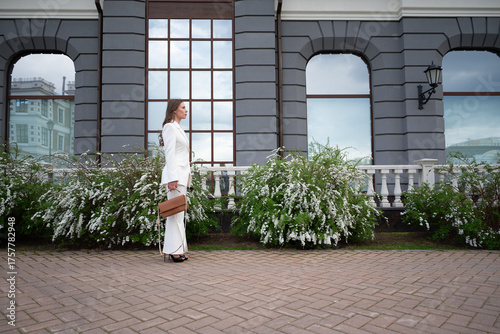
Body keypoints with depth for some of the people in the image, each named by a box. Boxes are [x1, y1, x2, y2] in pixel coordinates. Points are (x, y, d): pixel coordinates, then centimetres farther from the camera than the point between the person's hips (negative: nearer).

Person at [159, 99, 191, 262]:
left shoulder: (178, 128, 23)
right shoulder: (170, 127, -6)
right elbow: (170, 154, -14)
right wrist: (172, 179, -20)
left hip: (182, 175, 9)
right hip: (175, 175, -9)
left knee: (179, 213, 9)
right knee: (176, 212, -8)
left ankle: (178, 249, 13)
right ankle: (174, 250, -3)